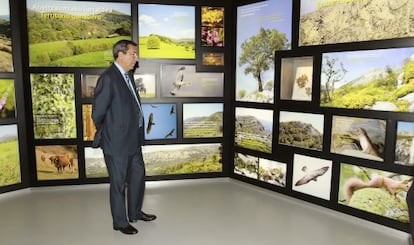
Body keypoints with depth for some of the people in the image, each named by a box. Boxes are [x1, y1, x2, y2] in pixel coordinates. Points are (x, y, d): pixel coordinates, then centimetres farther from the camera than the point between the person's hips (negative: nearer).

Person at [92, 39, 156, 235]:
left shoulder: (127, 75, 10)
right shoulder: (108, 78, -17)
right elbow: (97, 113, -14)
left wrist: (137, 134, 13)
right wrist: (106, 134, 1)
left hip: (133, 140, 9)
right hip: (117, 143, -8)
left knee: (138, 175, 19)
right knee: (118, 183, 8)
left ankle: (135, 212, 39)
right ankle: (120, 222, 27)